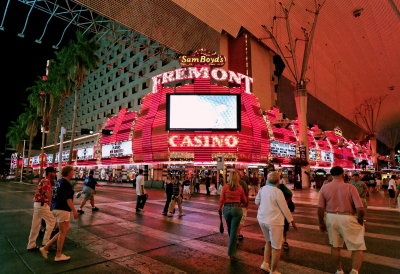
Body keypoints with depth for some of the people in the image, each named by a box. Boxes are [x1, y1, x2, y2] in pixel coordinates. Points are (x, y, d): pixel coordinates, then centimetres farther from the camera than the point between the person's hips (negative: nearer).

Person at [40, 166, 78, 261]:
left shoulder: (59, 181, 12)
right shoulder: (66, 183, -18)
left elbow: (55, 194, 19)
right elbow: (68, 199, -22)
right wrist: (74, 211, -20)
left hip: (56, 208, 10)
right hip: (62, 209, -10)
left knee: (66, 230, 18)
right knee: (63, 232, 4)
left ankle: (46, 247, 19)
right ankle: (58, 255, 16)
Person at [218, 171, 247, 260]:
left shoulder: (225, 187, -2)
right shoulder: (240, 188, 0)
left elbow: (221, 199, -3)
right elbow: (244, 201, 10)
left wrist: (219, 209, 10)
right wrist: (245, 205, 32)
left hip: (226, 208, 1)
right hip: (237, 208, -1)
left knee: (229, 228, 22)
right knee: (234, 230, 2)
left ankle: (233, 243, 42)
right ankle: (231, 253, 4)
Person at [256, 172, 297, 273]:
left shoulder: (263, 189, 1)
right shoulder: (277, 192, -18)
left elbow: (257, 201, 14)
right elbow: (285, 209, -11)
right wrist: (292, 221, 1)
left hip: (262, 219, 7)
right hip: (274, 221, -7)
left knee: (268, 241, 26)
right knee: (276, 247, 8)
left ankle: (265, 263, 22)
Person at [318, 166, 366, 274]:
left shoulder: (324, 188, -5)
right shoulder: (350, 187, -12)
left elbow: (320, 208, -2)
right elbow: (360, 209, -16)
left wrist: (321, 223, 12)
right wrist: (360, 219, 5)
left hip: (331, 218, 3)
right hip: (348, 219, -3)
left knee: (335, 246, 21)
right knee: (358, 248, 12)